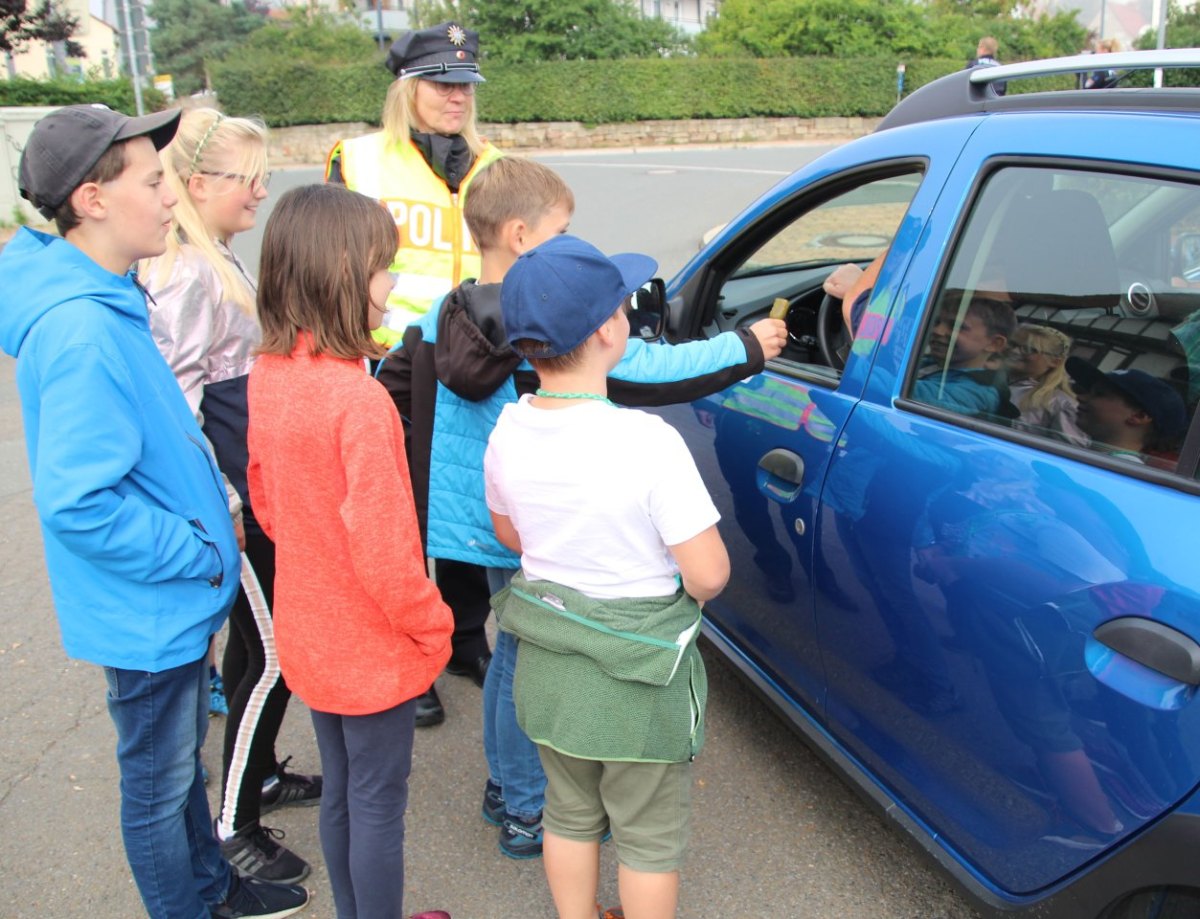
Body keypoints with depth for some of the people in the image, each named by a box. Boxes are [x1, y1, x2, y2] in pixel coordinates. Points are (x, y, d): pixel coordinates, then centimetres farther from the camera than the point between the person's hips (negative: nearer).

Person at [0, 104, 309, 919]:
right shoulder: (80, 334, -27)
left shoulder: (106, 302, 3)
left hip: (179, 592, 9)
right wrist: (203, 554, -19)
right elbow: (79, 505, -29)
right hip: (148, 609, -9)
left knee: (181, 757, 26)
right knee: (160, 782, 13)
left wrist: (210, 510, 7)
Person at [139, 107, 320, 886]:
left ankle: (260, 773, 38)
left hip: (260, 488, 9)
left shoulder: (222, 261, 10)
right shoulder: (189, 275, -19)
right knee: (274, 656, 0)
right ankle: (234, 825, 16)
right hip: (233, 500, -9)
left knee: (253, 643, 20)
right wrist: (220, 506, -19)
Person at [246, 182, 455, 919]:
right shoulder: (358, 400, -29)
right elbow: (383, 549, -26)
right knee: (378, 807, 12)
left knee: (340, 792, 24)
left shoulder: (267, 375, -4)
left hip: (307, 635, 8)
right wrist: (434, 629, -11)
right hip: (374, 650, -8)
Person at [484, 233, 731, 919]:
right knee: (650, 838, 19)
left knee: (571, 815, 27)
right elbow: (708, 576, -24)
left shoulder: (507, 436, -9)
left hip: (547, 668, 6)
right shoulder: (649, 442, -28)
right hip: (639, 681, -5)